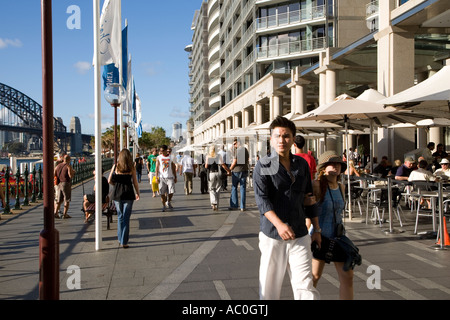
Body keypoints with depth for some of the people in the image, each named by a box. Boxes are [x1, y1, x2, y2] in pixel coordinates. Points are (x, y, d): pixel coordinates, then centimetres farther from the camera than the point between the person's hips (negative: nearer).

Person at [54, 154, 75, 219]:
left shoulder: (58, 166, 9)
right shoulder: (69, 166, -10)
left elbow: (54, 175, 6)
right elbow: (71, 176, -18)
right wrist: (73, 172, 1)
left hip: (59, 184, 6)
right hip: (66, 184, -6)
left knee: (59, 200, 13)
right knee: (67, 200, 3)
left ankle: (55, 213, 3)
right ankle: (65, 214, 2)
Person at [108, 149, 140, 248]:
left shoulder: (115, 166, 1)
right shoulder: (132, 167, -2)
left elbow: (109, 181, 2)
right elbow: (135, 182, 0)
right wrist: (138, 193, 12)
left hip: (117, 194, 2)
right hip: (128, 194, -2)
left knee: (120, 217, 17)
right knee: (126, 218, 2)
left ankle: (120, 239, 24)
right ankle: (124, 242, 1)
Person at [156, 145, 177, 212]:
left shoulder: (171, 157, 5)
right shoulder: (159, 157, 4)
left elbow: (173, 168, 9)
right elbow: (157, 168, 2)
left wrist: (175, 177, 7)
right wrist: (157, 177, -6)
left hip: (170, 177, 0)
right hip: (162, 178, 0)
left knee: (171, 191, -8)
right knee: (162, 193, -1)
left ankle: (168, 202, 18)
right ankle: (164, 206, 12)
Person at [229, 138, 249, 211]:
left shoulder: (237, 150, -13)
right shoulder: (245, 149, 9)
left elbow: (234, 162, -13)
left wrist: (230, 169, 0)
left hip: (236, 170, -6)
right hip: (244, 170, 6)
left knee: (234, 187, 6)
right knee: (243, 188, 6)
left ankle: (234, 205, 6)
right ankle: (242, 207, 5)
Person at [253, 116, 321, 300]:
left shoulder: (302, 164, 11)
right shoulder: (263, 166, -2)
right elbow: (261, 199, -15)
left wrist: (316, 229, 18)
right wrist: (279, 224, -29)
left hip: (300, 235, 3)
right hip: (272, 235, -2)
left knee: (305, 286, -4)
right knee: (270, 286, 7)